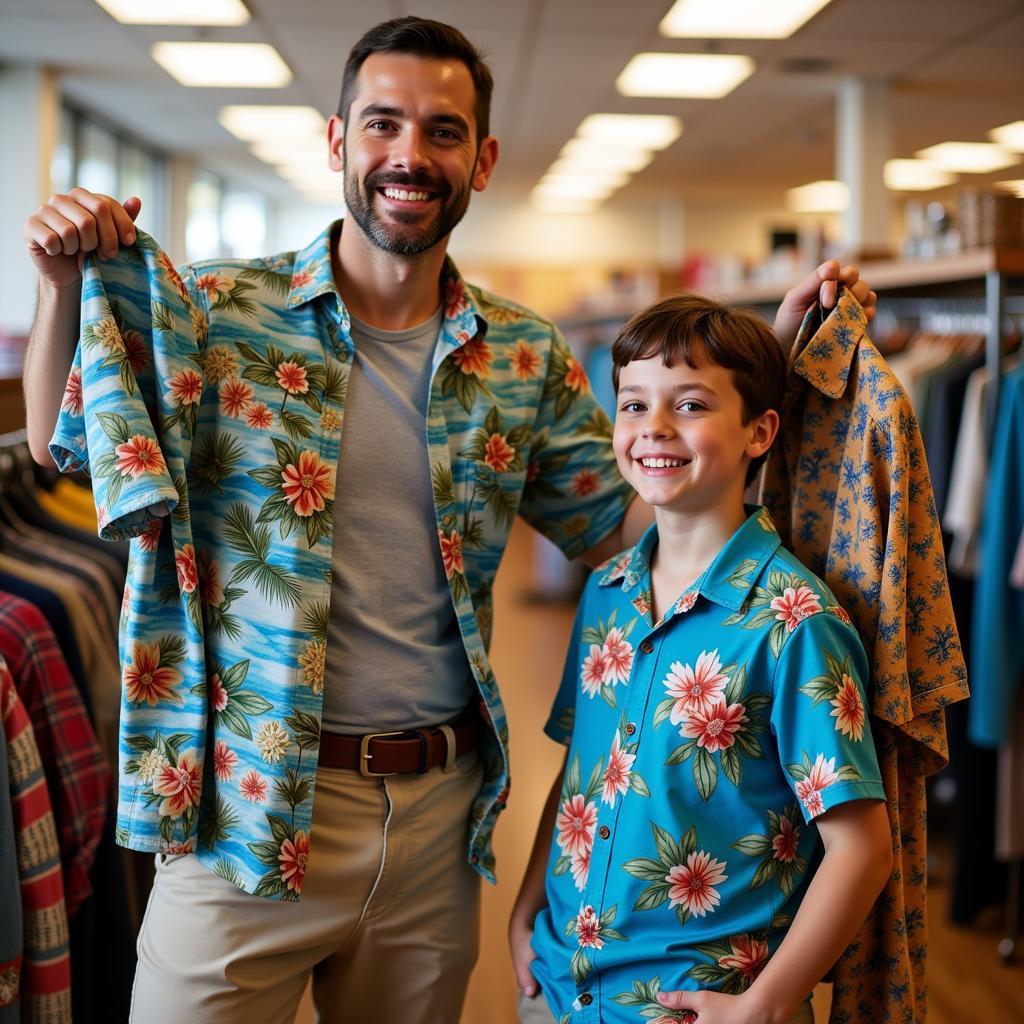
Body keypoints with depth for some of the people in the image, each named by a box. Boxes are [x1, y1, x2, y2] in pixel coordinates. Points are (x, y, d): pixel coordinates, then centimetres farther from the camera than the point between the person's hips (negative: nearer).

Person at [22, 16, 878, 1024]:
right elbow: (58, 444, 5)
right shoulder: (216, 312, -4)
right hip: (245, 812, -3)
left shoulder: (527, 360, 4)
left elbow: (629, 525, 7)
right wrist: (65, 284, -14)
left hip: (438, 814, 3)